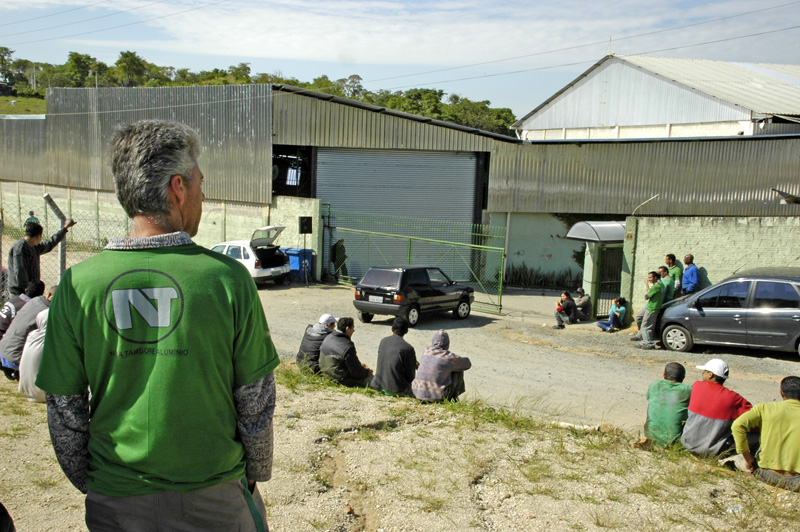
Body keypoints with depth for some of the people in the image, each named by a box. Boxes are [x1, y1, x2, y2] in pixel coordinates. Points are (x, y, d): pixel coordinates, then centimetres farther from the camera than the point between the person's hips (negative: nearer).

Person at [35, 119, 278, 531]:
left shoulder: (78, 284, -11)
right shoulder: (227, 278, -16)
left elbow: (63, 410, -3)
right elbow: (256, 402, -8)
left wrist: (88, 482, 13)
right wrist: (256, 475, 8)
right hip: (213, 498, -1)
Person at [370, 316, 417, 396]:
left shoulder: (383, 341, 3)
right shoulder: (408, 348, -15)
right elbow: (410, 376, -7)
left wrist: (414, 364, 23)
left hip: (378, 385, 6)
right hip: (396, 389, -6)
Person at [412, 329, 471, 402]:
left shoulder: (425, 351, 4)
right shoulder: (449, 356, -10)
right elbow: (467, 364, 8)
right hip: (439, 397, -5)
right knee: (459, 370, 13)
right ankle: (453, 398, 24)